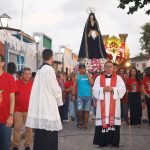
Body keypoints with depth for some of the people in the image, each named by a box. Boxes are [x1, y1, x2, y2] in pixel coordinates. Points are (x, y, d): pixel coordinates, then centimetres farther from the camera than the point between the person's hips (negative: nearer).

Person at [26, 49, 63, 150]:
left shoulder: (40, 70, 14)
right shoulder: (49, 69, -11)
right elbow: (55, 89, -10)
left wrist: (56, 102, 20)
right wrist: (59, 102, 7)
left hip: (39, 108, 9)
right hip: (47, 107, -8)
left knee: (40, 137, 13)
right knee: (49, 138, -3)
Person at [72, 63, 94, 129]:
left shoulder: (88, 75, 5)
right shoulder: (77, 76, 3)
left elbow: (92, 83, -6)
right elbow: (74, 86, 3)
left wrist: (88, 76, -11)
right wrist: (73, 95, -2)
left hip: (88, 95, 1)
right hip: (80, 96, -1)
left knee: (86, 110, 4)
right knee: (79, 110, -5)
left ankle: (85, 123, 11)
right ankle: (81, 121, 18)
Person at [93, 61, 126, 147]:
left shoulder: (118, 78, 8)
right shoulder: (99, 78, 10)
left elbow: (123, 89, -1)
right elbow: (95, 90, 2)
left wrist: (112, 89, -14)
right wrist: (103, 89, -14)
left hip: (114, 105, 0)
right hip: (102, 105, 0)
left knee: (114, 121, -2)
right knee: (103, 122, -3)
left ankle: (114, 141, 6)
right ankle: (103, 141, 4)